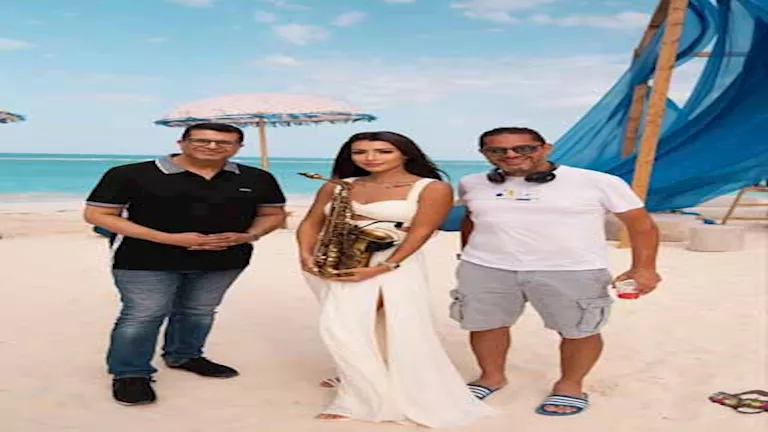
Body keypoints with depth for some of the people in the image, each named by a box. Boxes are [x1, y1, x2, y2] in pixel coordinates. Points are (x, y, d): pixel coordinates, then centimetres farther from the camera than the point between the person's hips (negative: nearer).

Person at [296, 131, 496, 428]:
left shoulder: (432, 189, -3)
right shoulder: (337, 187, 11)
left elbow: (420, 233, -10)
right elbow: (311, 223, 12)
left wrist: (381, 269, -19)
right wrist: (306, 254, -7)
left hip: (392, 264, -5)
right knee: (336, 328, -2)